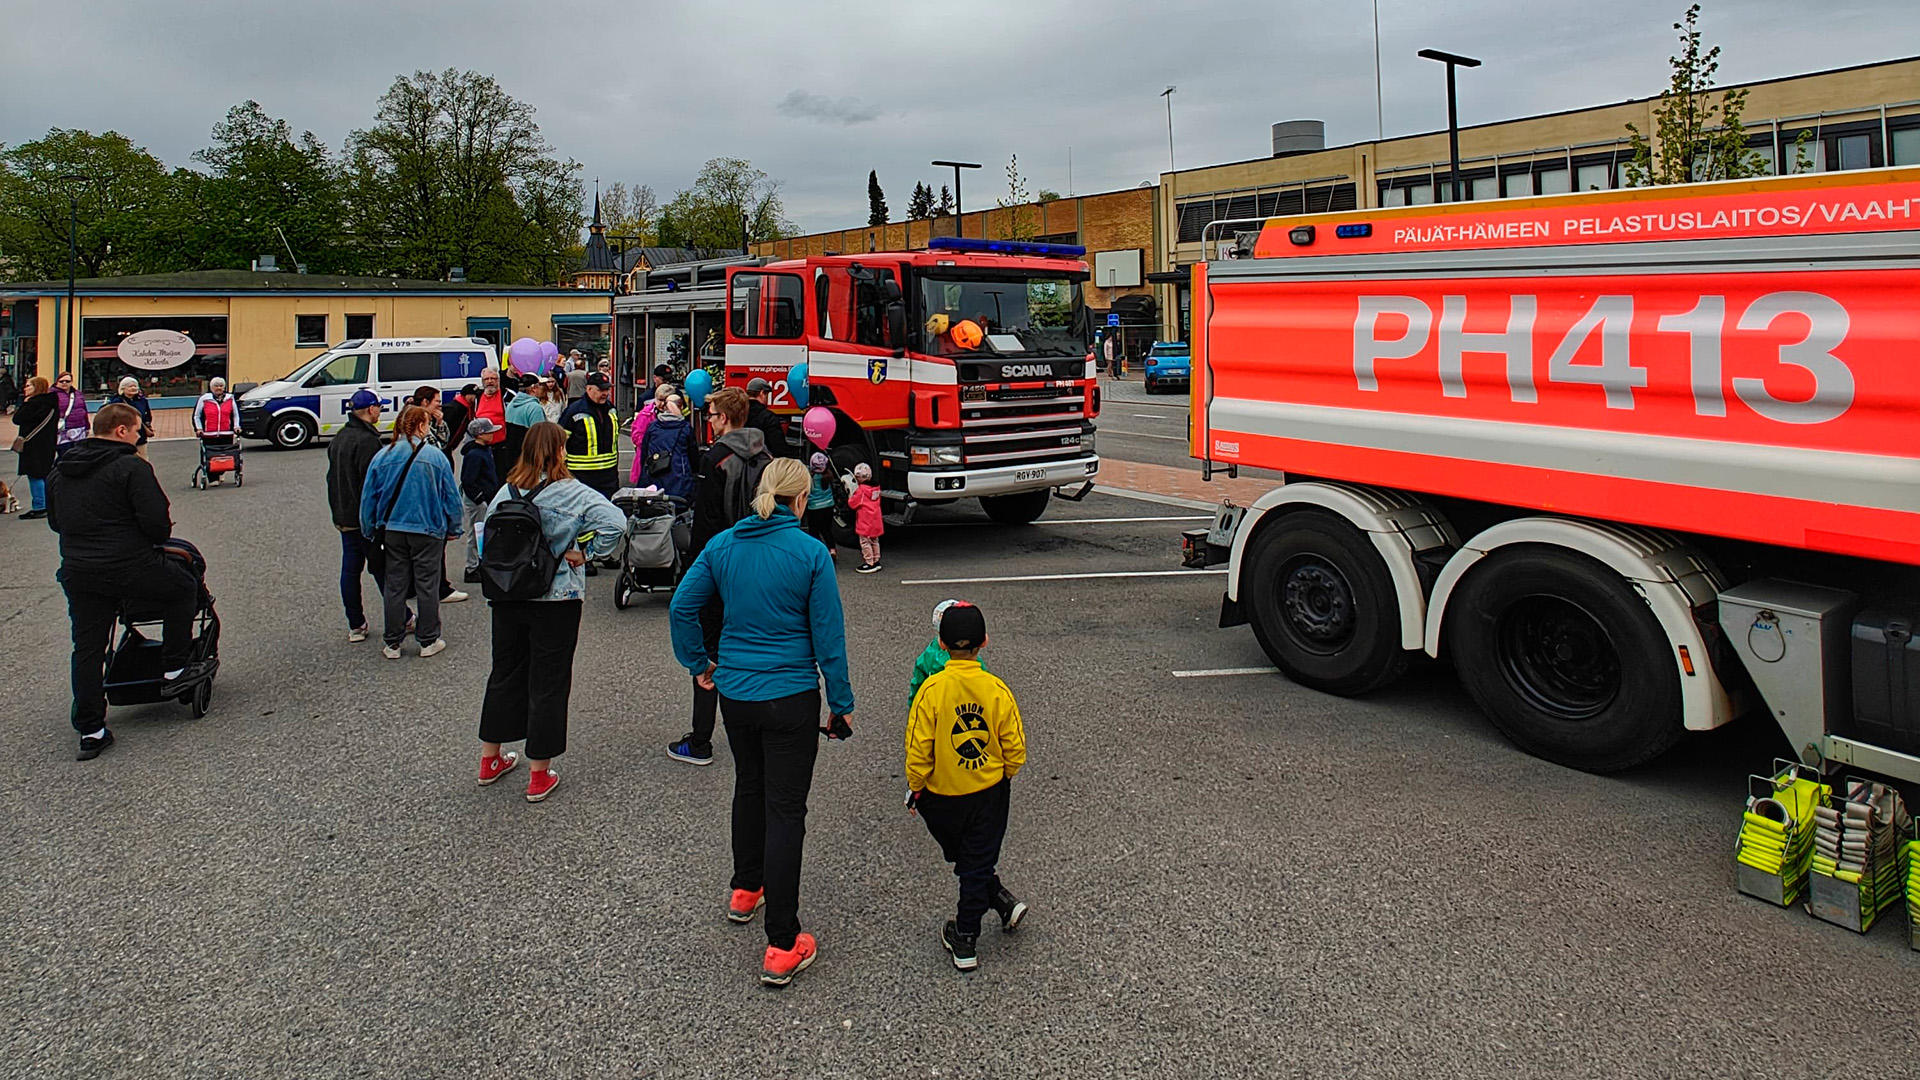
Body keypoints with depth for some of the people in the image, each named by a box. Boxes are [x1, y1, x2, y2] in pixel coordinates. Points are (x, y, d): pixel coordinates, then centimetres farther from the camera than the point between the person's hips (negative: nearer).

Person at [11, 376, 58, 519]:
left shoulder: (35, 403, -17)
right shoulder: (50, 402, 10)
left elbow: (17, 419, -14)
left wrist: (24, 402, -4)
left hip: (34, 445, -9)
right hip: (48, 442, 9)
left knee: (35, 475, -5)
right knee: (45, 475, 14)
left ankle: (38, 508, -4)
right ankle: (48, 506, 18)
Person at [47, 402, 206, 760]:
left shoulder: (60, 471, 13)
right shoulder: (131, 467, -10)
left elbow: (54, 521, 21)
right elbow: (156, 520, -15)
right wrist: (161, 536, 6)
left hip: (77, 574, 7)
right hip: (131, 567, -6)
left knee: (87, 650, 10)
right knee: (184, 586, 20)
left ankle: (90, 730, 13)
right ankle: (174, 666, 22)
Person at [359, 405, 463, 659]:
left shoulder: (382, 457, -3)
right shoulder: (435, 457, -10)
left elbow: (368, 498, 3)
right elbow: (452, 496, -5)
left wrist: (370, 532, 14)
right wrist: (454, 529, 8)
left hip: (392, 531, 3)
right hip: (428, 531, -2)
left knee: (394, 586, 11)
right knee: (427, 586, 8)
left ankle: (393, 643, 17)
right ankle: (428, 641, 15)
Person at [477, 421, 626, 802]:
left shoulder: (505, 492, 0)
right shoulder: (572, 493, -14)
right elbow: (615, 523, -25)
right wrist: (586, 553, -13)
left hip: (507, 597, 5)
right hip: (556, 600, -5)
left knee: (504, 674, 19)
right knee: (548, 682, 5)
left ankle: (490, 760, 32)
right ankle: (539, 776, 12)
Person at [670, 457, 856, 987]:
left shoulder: (722, 545, -1)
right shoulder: (810, 553, -13)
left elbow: (682, 606, 1)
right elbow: (828, 635, -10)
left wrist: (698, 664, 14)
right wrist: (842, 703, -1)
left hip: (734, 693, 5)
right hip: (791, 698, -5)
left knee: (749, 788, 27)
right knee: (785, 811, 0)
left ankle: (745, 890, 45)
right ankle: (782, 947, 2)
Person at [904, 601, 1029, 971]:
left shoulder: (932, 689, -18)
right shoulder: (996, 689, -13)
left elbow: (919, 747, -15)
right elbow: (1015, 747, -6)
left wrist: (914, 787, 1)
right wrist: (1006, 775, 14)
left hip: (940, 795, -1)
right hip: (989, 792, 1)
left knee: (962, 859, 23)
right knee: (978, 864, 10)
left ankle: (1002, 902, 18)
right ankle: (965, 941, 17)